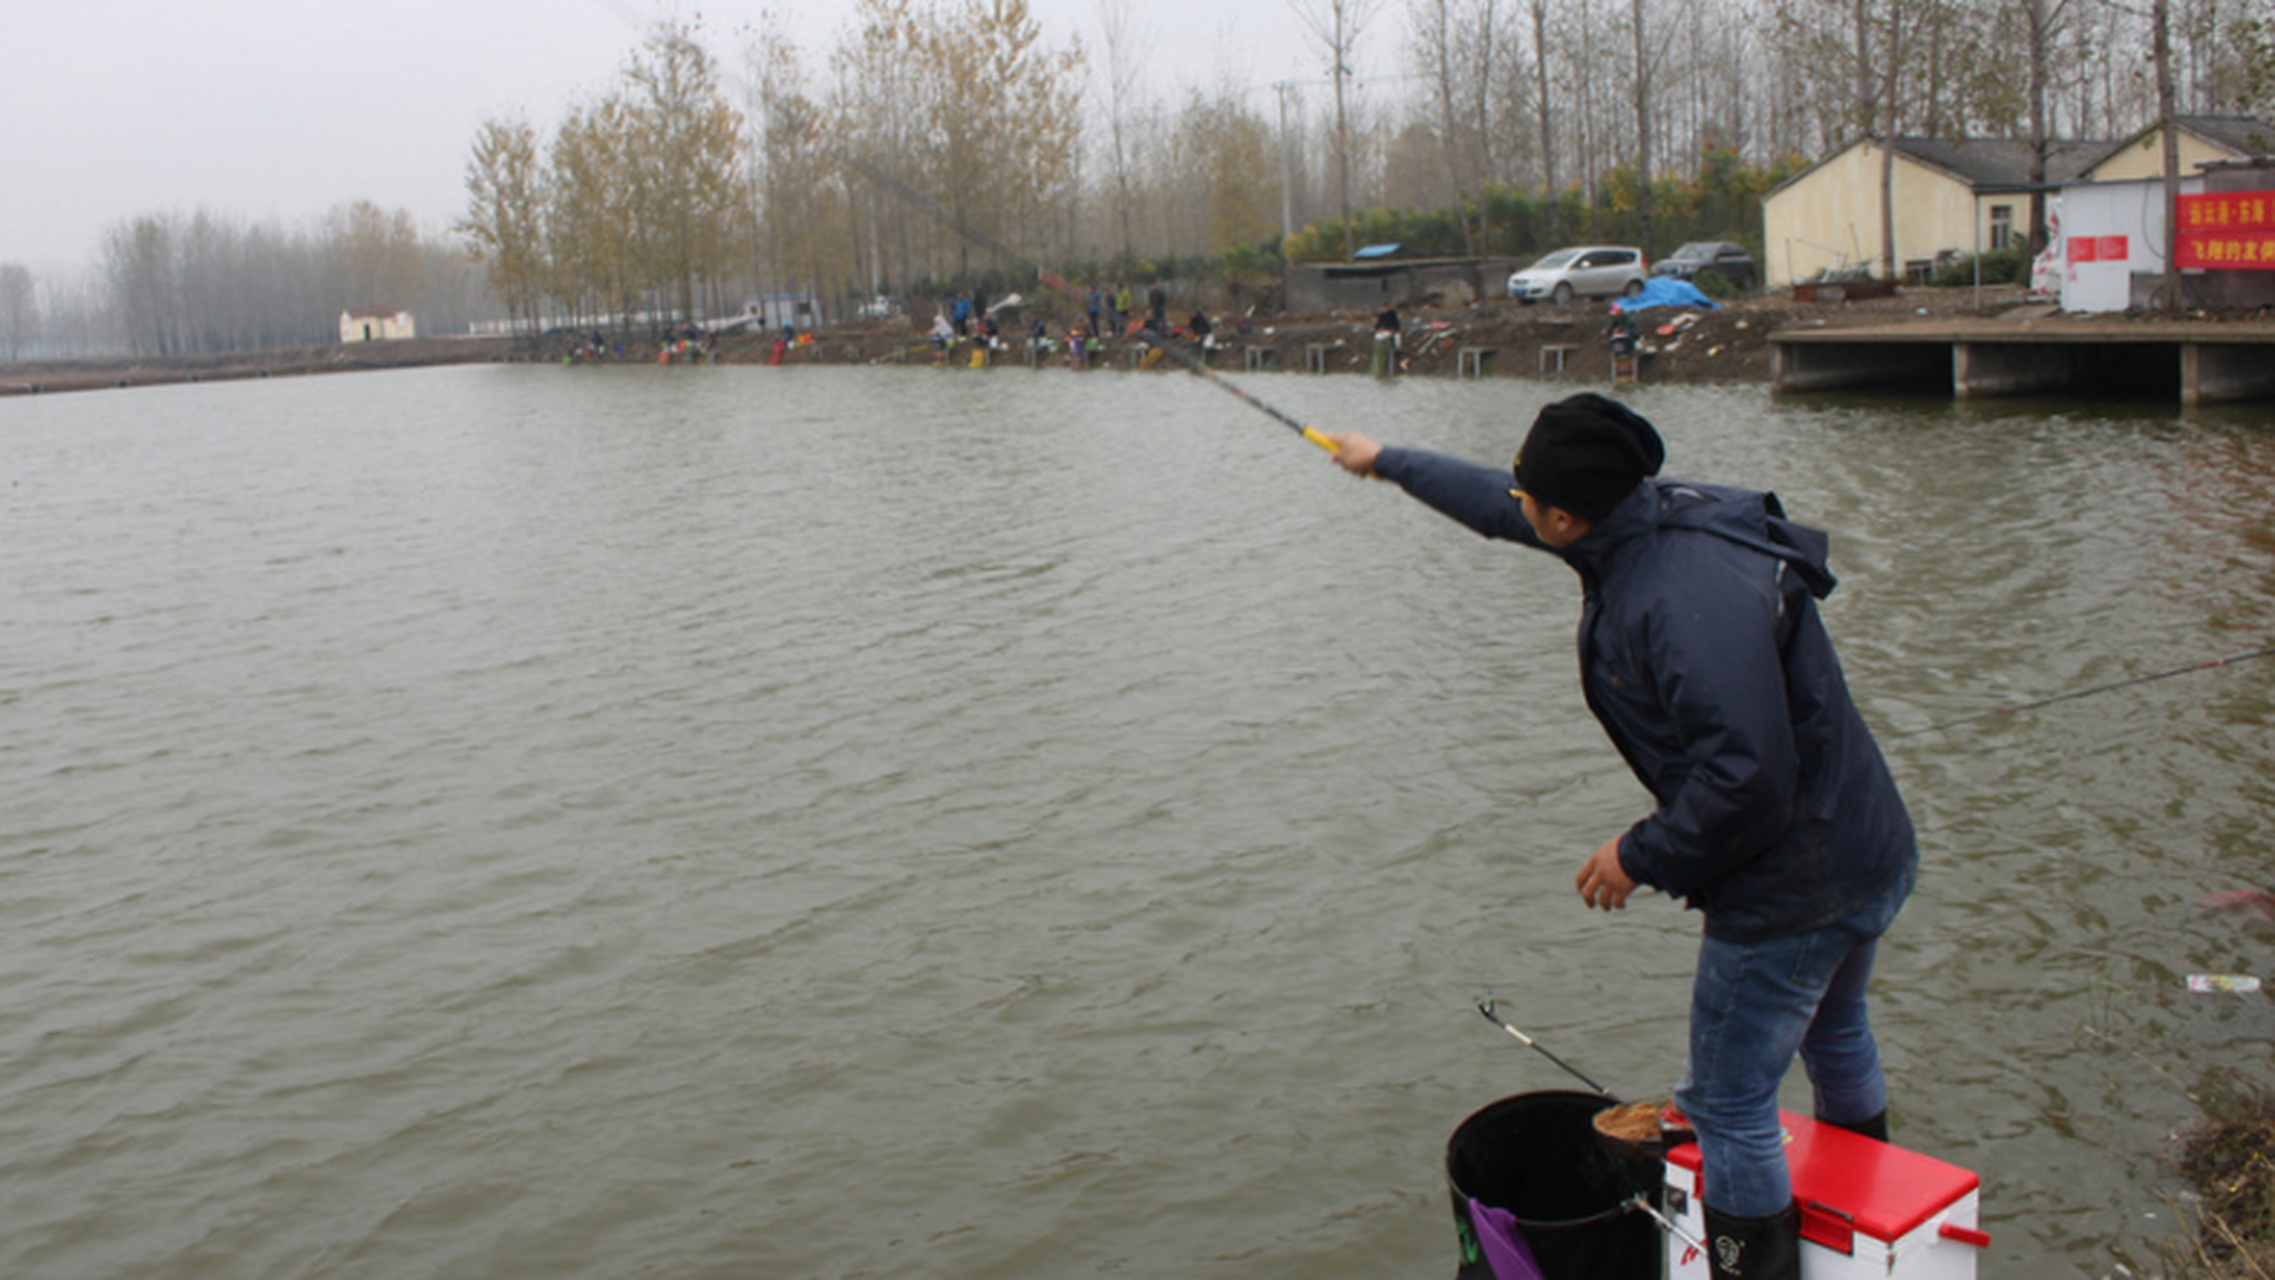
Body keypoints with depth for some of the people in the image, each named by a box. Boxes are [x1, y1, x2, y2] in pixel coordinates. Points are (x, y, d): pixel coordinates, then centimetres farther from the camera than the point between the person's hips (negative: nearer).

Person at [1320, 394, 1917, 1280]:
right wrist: (1388, 463, 27)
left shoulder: (1689, 596, -31)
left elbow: (1748, 773, -34)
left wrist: (1641, 857, -20)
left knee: (1729, 1103, 2)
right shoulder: (1649, 518, 0)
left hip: (1791, 891, -11)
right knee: (1834, 1039, 31)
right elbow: (1498, 507, 16)